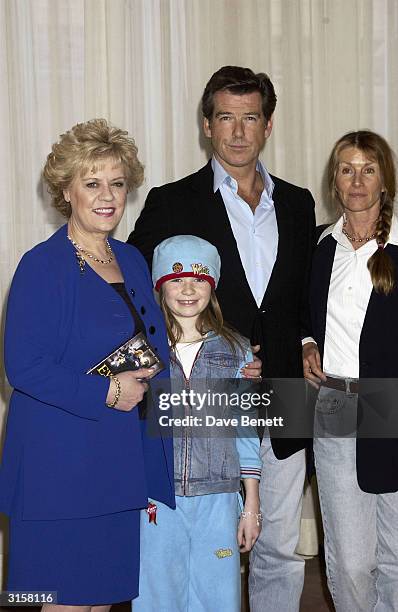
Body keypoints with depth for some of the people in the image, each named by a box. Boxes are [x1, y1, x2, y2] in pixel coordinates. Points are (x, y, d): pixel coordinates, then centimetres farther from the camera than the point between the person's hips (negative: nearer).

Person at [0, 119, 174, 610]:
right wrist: (106, 393, -17)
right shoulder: (42, 266, -11)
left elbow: (155, 350, 21)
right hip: (61, 464, -7)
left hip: (126, 458, 7)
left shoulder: (132, 260, 12)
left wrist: (148, 384, 3)